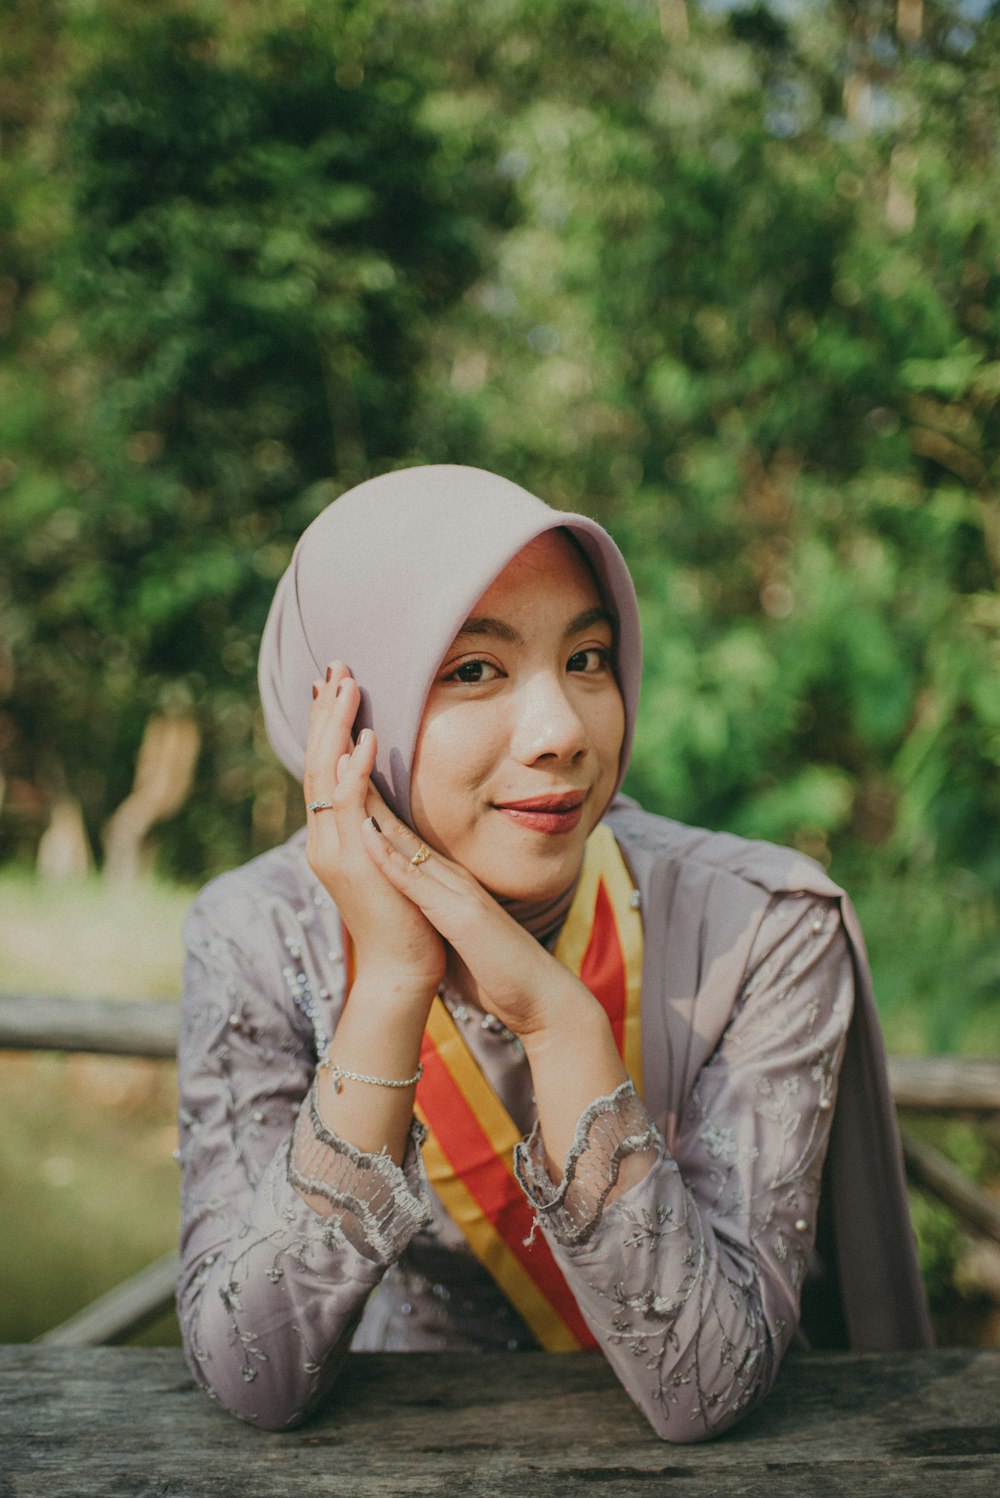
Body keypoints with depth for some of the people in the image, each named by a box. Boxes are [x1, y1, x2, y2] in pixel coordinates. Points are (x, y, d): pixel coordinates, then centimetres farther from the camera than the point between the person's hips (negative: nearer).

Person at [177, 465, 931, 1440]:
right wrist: (393, 983, -29)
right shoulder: (259, 937, -15)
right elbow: (257, 1382, -20)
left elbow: (704, 1389, -22)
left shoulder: (761, 927, -19)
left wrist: (557, 1013, -32)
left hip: (723, 1461, 0)